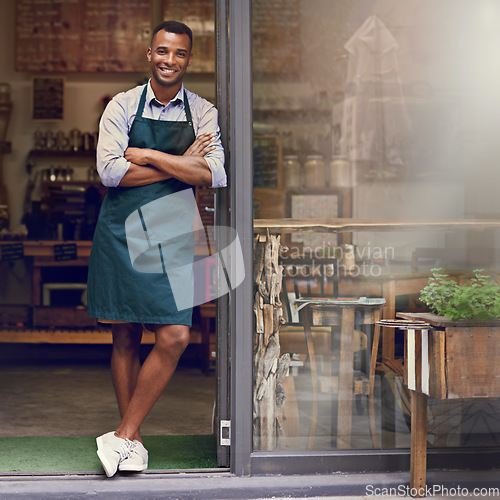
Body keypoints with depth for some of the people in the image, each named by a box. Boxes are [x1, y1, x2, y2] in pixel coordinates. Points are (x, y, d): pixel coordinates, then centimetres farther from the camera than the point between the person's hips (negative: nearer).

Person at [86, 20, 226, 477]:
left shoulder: (203, 113, 6)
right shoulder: (123, 107, 3)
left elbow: (215, 176, -8)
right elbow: (109, 170, -10)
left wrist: (149, 156, -12)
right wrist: (182, 164, -12)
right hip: (121, 232, -1)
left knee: (175, 337, -11)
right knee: (125, 337, 5)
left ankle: (123, 435, 1)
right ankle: (132, 440, 16)